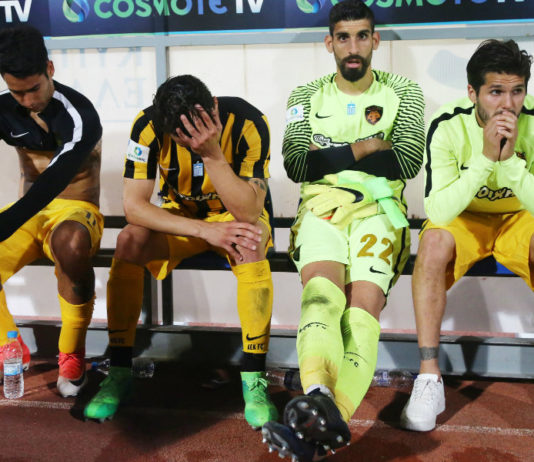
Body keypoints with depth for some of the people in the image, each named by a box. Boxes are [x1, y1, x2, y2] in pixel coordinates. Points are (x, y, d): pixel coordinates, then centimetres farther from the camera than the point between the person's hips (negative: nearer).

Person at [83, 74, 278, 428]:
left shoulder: (248, 122, -27)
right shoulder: (149, 125, -21)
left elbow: (249, 212, -31)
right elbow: (133, 205, -23)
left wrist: (212, 153, -43)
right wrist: (205, 230, -33)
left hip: (238, 215, -2)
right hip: (180, 216, 2)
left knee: (250, 246, -37)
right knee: (129, 241, -28)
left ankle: (254, 378, -27)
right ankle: (119, 372, -16)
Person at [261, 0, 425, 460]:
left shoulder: (403, 93, 14)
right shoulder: (306, 96, 17)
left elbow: (408, 162, -2)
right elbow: (296, 165, 2)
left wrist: (329, 155, -4)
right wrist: (363, 150, -4)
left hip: (378, 209, -1)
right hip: (322, 206, 1)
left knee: (364, 305, -28)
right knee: (321, 287, -31)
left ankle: (317, 425, -47)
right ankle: (320, 400, -55)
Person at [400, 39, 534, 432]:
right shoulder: (448, 127, -21)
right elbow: (437, 212, -29)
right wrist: (485, 157, -36)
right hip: (464, 218, 0)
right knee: (433, 243, -33)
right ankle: (429, 377, -26)